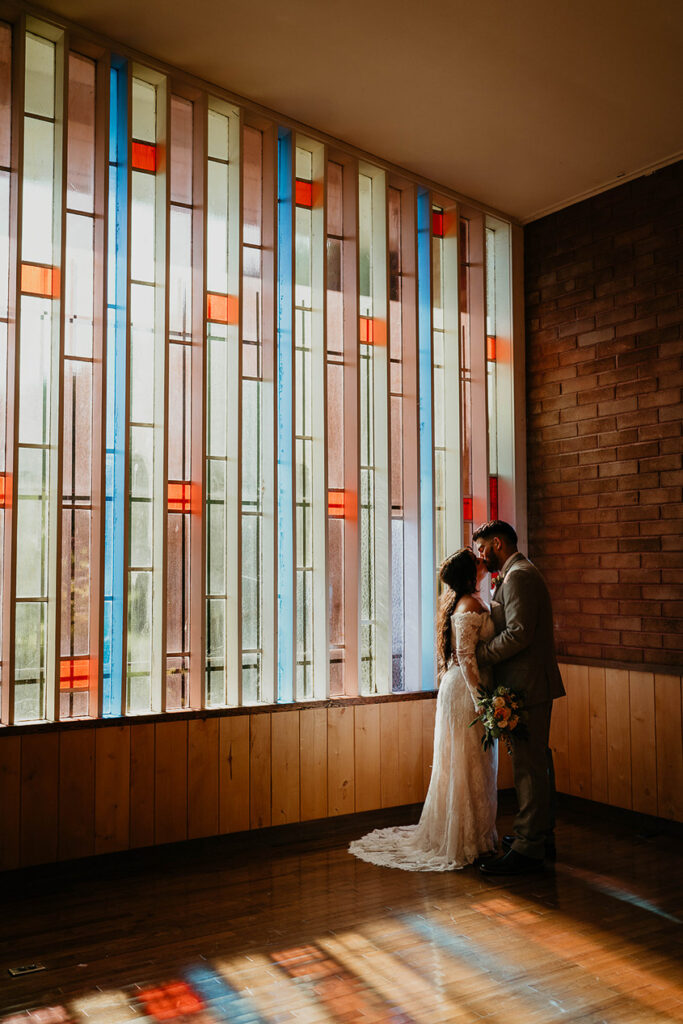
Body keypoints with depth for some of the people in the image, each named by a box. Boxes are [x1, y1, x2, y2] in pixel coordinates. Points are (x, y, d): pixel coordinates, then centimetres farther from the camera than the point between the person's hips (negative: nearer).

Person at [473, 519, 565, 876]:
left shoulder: (518, 576, -15)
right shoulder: (521, 574, 19)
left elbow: (518, 633, -24)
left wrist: (479, 656, -17)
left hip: (527, 686, -11)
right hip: (534, 685, 11)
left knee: (529, 764, -6)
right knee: (537, 760, 17)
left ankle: (527, 848, 0)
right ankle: (542, 836, 28)